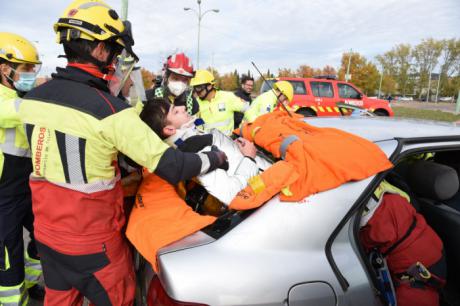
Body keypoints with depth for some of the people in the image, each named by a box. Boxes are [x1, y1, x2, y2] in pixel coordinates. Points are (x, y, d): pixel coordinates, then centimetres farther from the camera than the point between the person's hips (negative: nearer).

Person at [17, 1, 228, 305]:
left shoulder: (32, 97, -3)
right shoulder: (109, 109, -25)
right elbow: (170, 166, -25)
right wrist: (214, 158, -9)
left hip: (46, 231, 7)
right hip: (92, 240, -6)